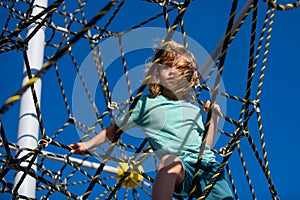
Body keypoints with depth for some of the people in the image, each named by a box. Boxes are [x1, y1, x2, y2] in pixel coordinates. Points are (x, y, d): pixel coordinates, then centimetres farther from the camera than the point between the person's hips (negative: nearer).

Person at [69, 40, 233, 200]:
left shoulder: (193, 110, 25)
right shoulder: (146, 103, 14)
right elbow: (114, 130, 22)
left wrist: (213, 117, 20)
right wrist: (89, 145, 16)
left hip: (207, 164, 4)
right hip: (180, 169, -4)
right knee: (170, 161, -42)